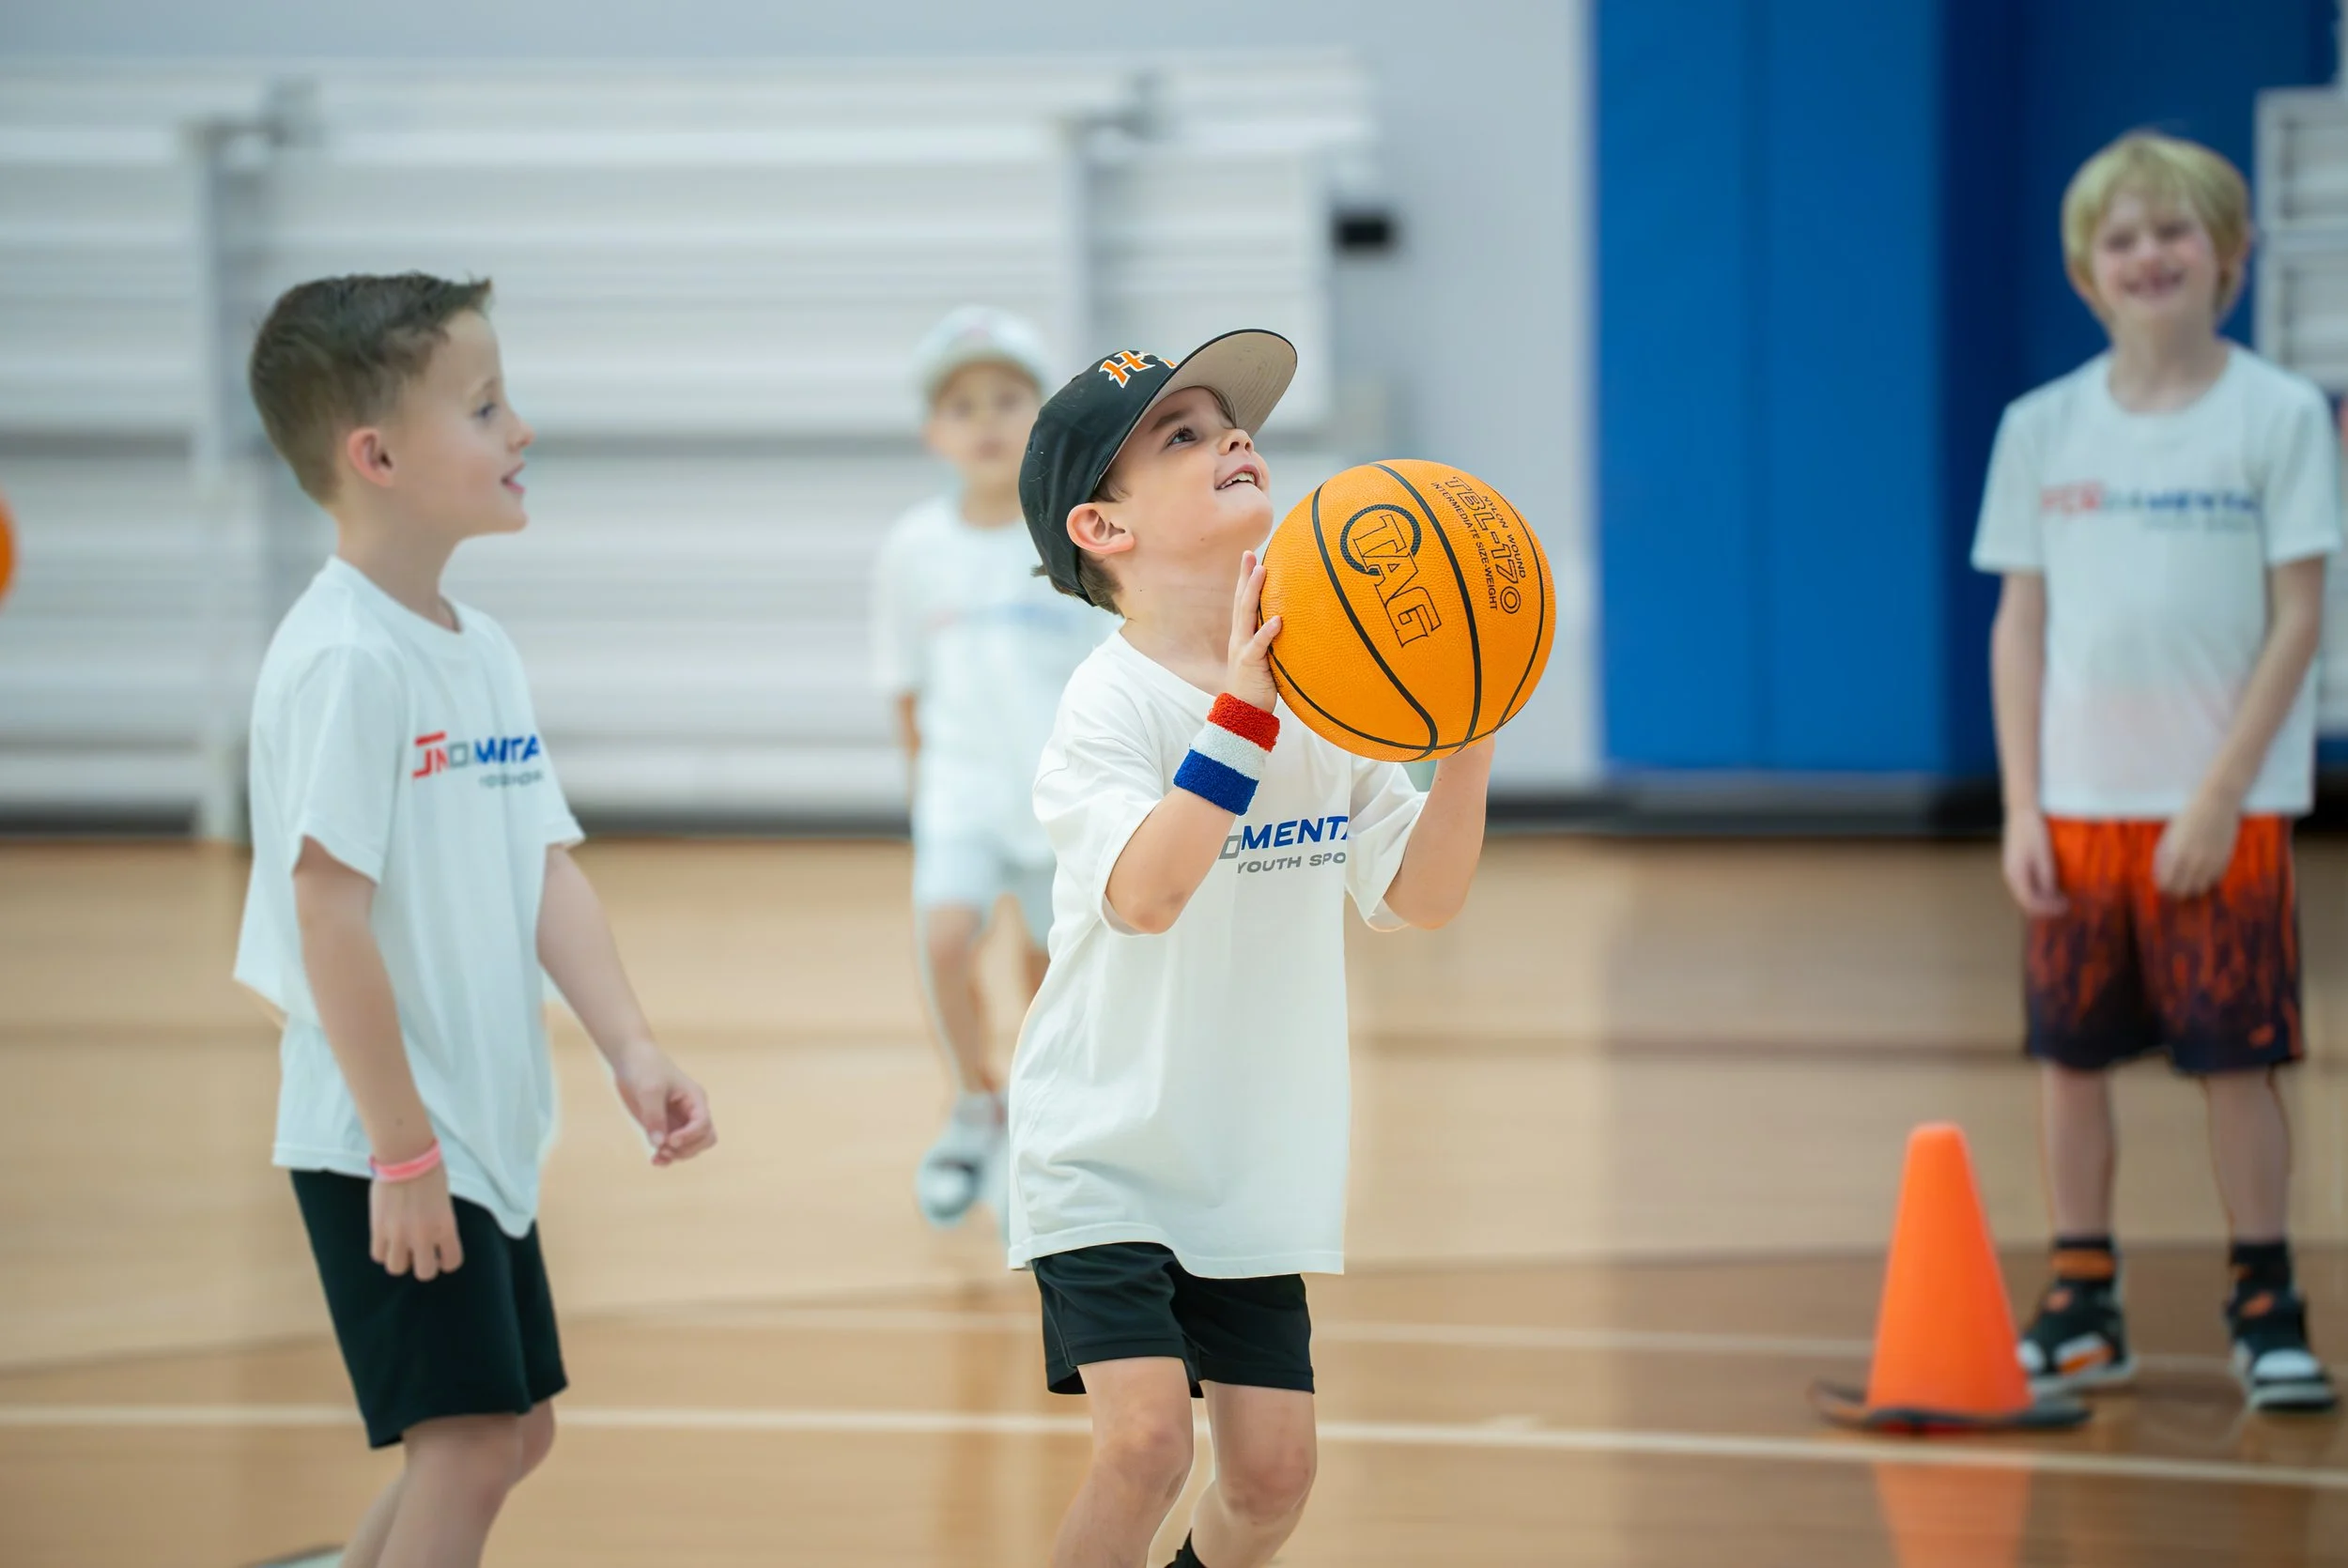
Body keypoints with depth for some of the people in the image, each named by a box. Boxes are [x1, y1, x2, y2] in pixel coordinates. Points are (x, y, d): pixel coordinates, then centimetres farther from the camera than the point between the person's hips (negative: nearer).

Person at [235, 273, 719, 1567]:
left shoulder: (481, 649, 10)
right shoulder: (346, 659, -19)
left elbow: (546, 870, 8)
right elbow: (330, 911, -21)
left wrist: (631, 1052, -6)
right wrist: (402, 1149, -21)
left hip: (486, 1132, 9)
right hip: (387, 1144, -9)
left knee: (514, 1430, 16)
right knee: (468, 1441, -10)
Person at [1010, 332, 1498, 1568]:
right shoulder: (1111, 700, -15)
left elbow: (1423, 896, 2)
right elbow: (1145, 891, -32)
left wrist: (1468, 737, -11)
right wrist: (1245, 710, -37)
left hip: (1255, 1163, 6)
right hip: (1106, 1145, -6)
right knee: (1146, 1439, -20)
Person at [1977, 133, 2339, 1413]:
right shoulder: (2043, 430, 5)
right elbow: (2021, 626, 8)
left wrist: (2219, 799, -12)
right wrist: (2022, 809, 0)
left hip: (2221, 811, -3)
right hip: (2078, 807, 3)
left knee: (2236, 1058, -1)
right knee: (2069, 1055, 5)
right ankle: (2083, 1307, 15)